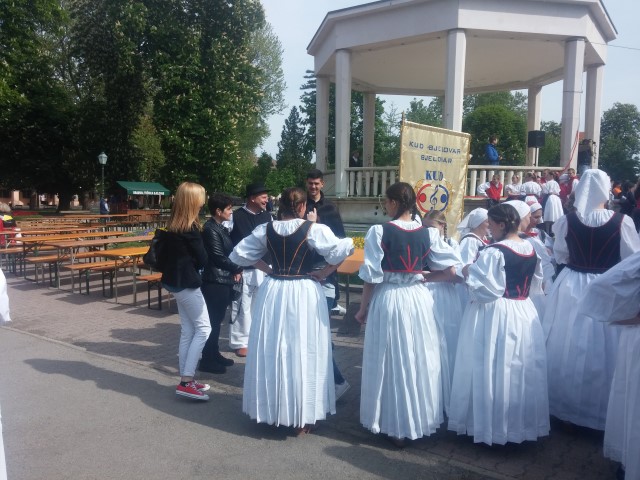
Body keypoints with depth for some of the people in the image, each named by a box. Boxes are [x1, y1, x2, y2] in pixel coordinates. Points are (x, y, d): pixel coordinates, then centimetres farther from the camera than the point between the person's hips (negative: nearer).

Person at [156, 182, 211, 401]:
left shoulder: (172, 225, 8)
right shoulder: (191, 228, -17)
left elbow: (164, 255, 11)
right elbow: (202, 259, -12)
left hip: (175, 282, 9)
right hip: (187, 283, -8)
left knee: (187, 331, 13)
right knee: (203, 328, -3)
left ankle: (186, 380, 20)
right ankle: (186, 381, -3)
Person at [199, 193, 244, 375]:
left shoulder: (221, 228, 13)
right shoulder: (210, 229, -16)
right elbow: (219, 258, -19)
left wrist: (235, 271, 2)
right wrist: (238, 269, -7)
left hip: (224, 280, 9)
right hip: (214, 282, -9)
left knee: (217, 320, 17)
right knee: (213, 321, -2)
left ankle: (214, 354, 28)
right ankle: (207, 360, 8)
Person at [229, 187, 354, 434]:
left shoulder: (265, 229, 1)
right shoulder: (314, 229, -10)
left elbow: (238, 256, 7)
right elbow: (342, 250, -17)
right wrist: (326, 271, -6)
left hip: (272, 292, 4)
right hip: (305, 293, -3)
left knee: (271, 351, 15)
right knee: (303, 353, 6)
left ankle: (270, 410, 29)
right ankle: (302, 417, 14)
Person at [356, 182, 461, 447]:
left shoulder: (379, 232, -12)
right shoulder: (428, 233, -3)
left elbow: (371, 277, -11)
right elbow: (451, 271, -5)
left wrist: (363, 308, 0)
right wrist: (424, 276, 11)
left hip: (387, 301, -3)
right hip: (419, 300, 3)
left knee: (391, 362, 12)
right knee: (420, 361, 18)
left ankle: (394, 427, 24)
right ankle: (420, 419, 34)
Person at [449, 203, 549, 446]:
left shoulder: (494, 252, -19)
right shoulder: (531, 249, 5)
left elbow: (485, 289, -22)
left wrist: (469, 272, -5)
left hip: (495, 315, -8)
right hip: (524, 313, 8)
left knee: (492, 369, 5)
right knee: (520, 370, 17)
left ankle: (490, 424, 16)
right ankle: (522, 422, 31)